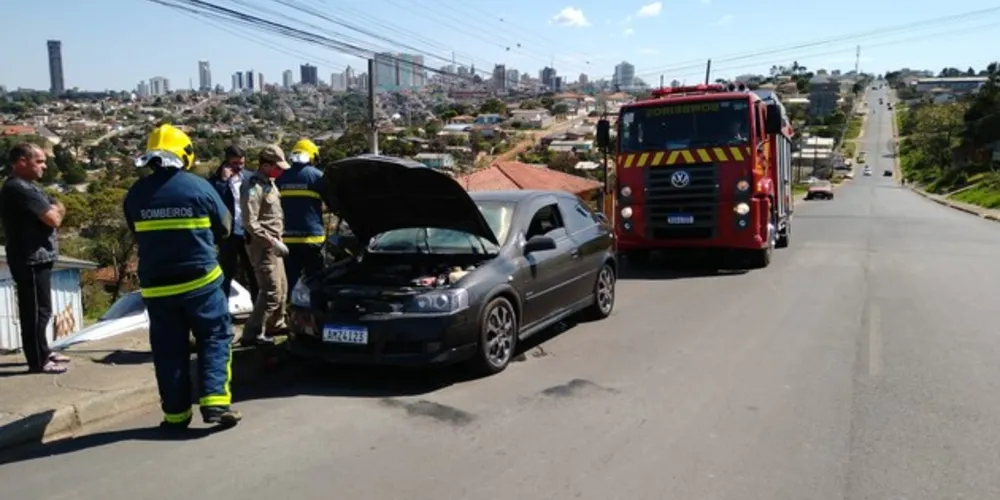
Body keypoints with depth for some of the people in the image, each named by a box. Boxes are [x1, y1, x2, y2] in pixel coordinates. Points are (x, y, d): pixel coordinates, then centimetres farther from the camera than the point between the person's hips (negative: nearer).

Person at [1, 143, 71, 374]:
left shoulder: (26, 186, 17)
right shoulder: (19, 188, -17)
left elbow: (57, 209, 13)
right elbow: (54, 219, -20)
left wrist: (52, 210, -8)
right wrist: (54, 211, 0)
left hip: (37, 257, 11)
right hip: (30, 259, -11)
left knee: (40, 309, 17)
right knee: (37, 310, -6)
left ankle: (42, 352, 26)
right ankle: (38, 361, -1)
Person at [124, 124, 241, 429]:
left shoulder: (135, 194, 1)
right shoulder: (199, 187, -6)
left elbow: (138, 235, 13)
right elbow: (224, 228, 5)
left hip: (155, 286, 3)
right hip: (200, 280, -2)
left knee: (168, 349, 9)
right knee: (214, 339, 7)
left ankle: (176, 413, 15)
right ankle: (215, 401, -3)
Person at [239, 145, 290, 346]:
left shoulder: (270, 184, 12)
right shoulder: (254, 188, -18)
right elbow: (250, 224, -23)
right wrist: (273, 242, -22)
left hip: (272, 244, 9)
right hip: (262, 245, -9)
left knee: (281, 287, 16)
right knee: (271, 291, -11)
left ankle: (275, 324, 31)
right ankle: (252, 333, -5)